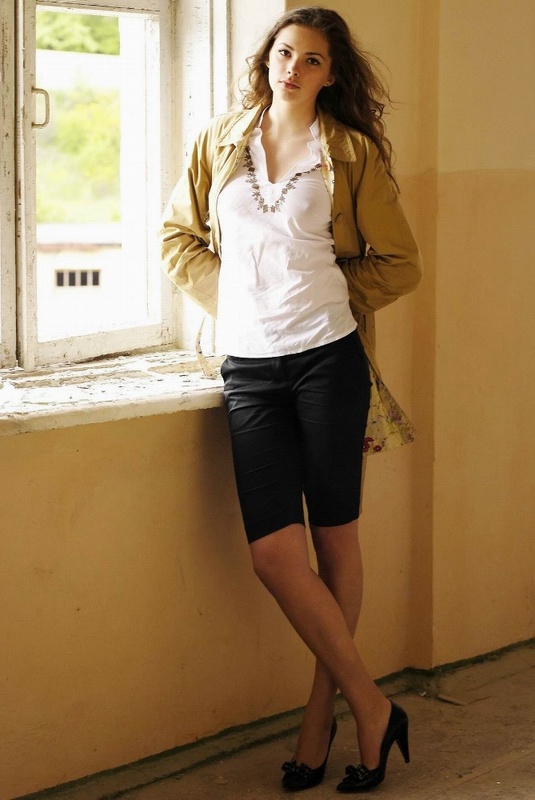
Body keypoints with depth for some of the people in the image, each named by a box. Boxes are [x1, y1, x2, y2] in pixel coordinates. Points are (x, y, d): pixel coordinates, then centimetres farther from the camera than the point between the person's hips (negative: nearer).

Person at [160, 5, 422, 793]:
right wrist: (231, 296, 7)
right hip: (249, 366, 2)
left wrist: (322, 299, 2)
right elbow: (179, 236, 19)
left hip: (327, 359, -2)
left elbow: (398, 262, 8)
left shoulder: (352, 152, 4)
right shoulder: (221, 142, 11)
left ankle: (322, 713, 18)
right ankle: (370, 707, 8)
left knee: (335, 537, 4)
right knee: (275, 552, -6)